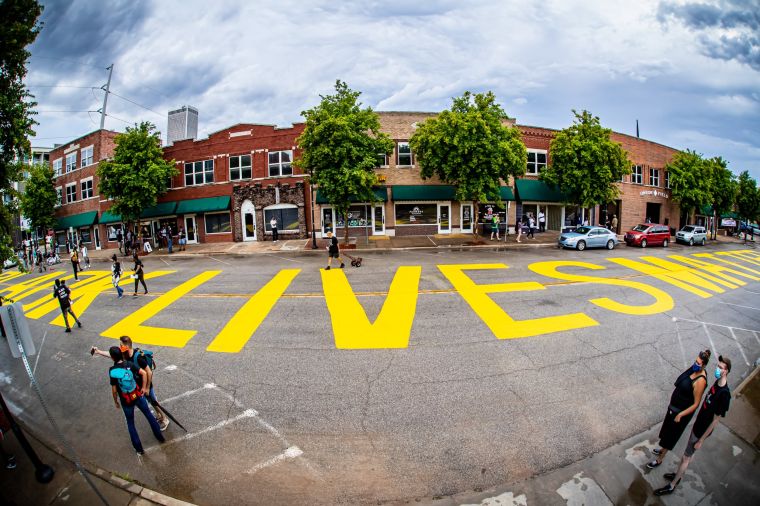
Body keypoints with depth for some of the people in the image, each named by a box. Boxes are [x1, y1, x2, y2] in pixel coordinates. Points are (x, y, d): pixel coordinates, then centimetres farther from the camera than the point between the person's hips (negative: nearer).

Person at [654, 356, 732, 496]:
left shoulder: (724, 394, -31)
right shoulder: (717, 382, -7)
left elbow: (715, 421, -23)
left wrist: (701, 440, -16)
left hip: (702, 431, -7)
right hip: (697, 425, 7)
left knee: (686, 457, 7)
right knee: (689, 455, 23)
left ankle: (672, 486, 21)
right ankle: (678, 476, 42)